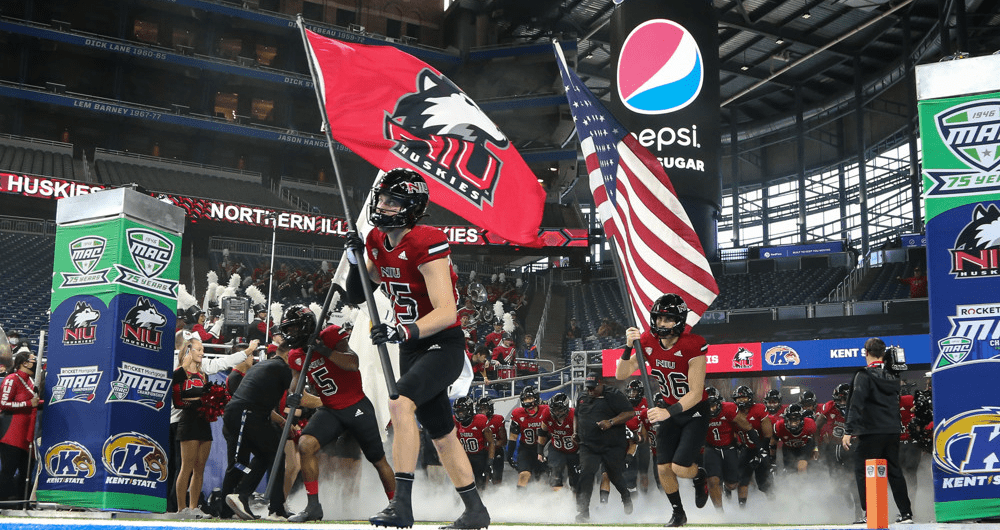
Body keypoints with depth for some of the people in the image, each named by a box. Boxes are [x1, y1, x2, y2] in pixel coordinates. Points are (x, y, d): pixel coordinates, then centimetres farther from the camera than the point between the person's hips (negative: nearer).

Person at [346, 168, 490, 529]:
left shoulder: (426, 243, -21)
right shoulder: (377, 242, 3)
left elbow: (446, 313, -28)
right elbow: (355, 297, 8)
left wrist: (402, 332, -40)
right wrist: (354, 260, -8)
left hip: (444, 344, -8)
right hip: (412, 347, 8)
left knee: (400, 404, -30)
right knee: (440, 433, 15)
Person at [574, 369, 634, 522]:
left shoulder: (613, 395, -5)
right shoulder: (582, 399, 14)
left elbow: (630, 413, -12)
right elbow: (577, 417, 31)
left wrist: (611, 422, -21)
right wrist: (576, 433, 21)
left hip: (613, 447, -3)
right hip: (588, 446, 4)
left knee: (615, 476, 9)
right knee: (586, 474, -14)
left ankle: (626, 497, 42)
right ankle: (583, 510, -13)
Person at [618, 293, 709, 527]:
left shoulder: (693, 346, -27)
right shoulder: (648, 342, -12)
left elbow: (695, 394, -28)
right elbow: (621, 375, -12)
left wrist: (669, 412, -41)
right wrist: (629, 348, -27)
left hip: (694, 412, -4)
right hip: (668, 410, 5)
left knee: (680, 467, -15)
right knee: (663, 468, 0)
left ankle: (699, 477, 23)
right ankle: (678, 513, 25)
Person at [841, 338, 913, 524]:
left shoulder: (864, 375, -10)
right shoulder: (893, 376, 11)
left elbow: (856, 404, -17)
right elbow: (897, 402, 20)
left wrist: (848, 431, -19)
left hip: (871, 432, -7)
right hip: (893, 432, 7)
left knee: (862, 471, 0)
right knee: (894, 471, 15)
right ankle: (906, 513, 17)